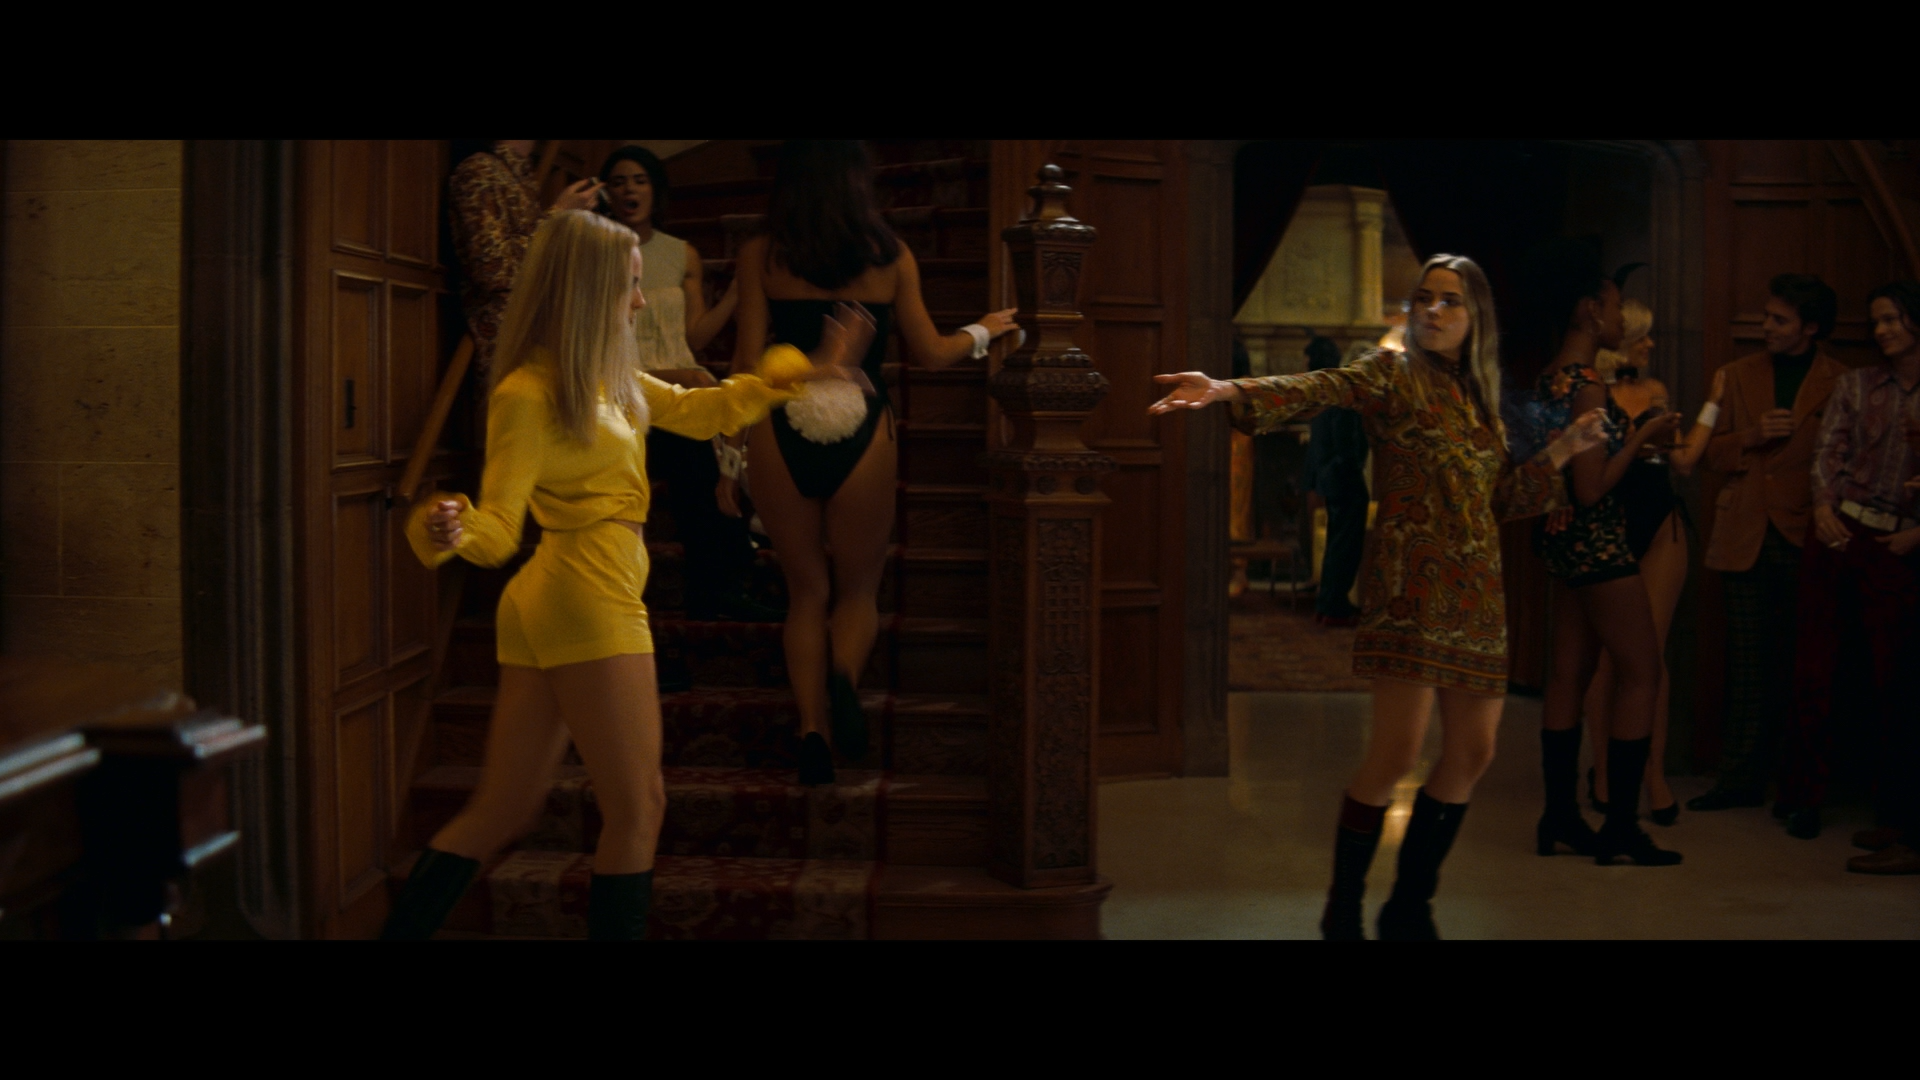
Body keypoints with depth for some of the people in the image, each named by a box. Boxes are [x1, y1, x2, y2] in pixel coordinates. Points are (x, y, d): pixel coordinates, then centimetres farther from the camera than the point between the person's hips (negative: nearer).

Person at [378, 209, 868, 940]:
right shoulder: (528, 394, -12)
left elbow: (696, 412, 25)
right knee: (638, 809, -1)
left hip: (543, 606, 9)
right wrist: (448, 529, -37)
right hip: (584, 602, -9)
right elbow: (498, 529, -14)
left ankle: (399, 931, 15)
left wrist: (805, 375, 25)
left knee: (500, 812, 11)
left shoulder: (607, 378, 13)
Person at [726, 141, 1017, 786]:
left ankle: (812, 732, 3)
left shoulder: (761, 256, 1)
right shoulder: (890, 256, 4)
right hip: (864, 435, 0)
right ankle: (844, 678, -16)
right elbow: (930, 353, 10)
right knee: (858, 588, 15)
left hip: (781, 434, 0)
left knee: (806, 590, 14)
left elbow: (748, 359, -1)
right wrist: (984, 331, 30)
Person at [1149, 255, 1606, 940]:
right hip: (1413, 583, -7)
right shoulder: (1394, 375, 1)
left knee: (1472, 753, 7)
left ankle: (1410, 909, 20)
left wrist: (1565, 448, 17)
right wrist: (1229, 392, -36)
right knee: (1398, 751, -15)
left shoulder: (1479, 398, 19)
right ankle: (1343, 912, -1)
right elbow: (1317, 389, -19)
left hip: (1478, 593, 7)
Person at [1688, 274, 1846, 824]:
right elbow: (1715, 453, 12)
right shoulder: (1739, 374, 12)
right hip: (1746, 537, 3)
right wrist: (1753, 437, -7)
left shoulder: (1841, 384, 0)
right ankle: (1741, 778, 11)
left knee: (1802, 669, 1)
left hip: (1806, 541, -3)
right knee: (1748, 667, 6)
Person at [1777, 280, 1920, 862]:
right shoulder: (1855, 384, 10)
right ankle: (1805, 797, 13)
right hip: (1840, 531, 2)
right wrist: (1823, 504, -13)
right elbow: (1829, 448, 3)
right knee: (1813, 668, 1)